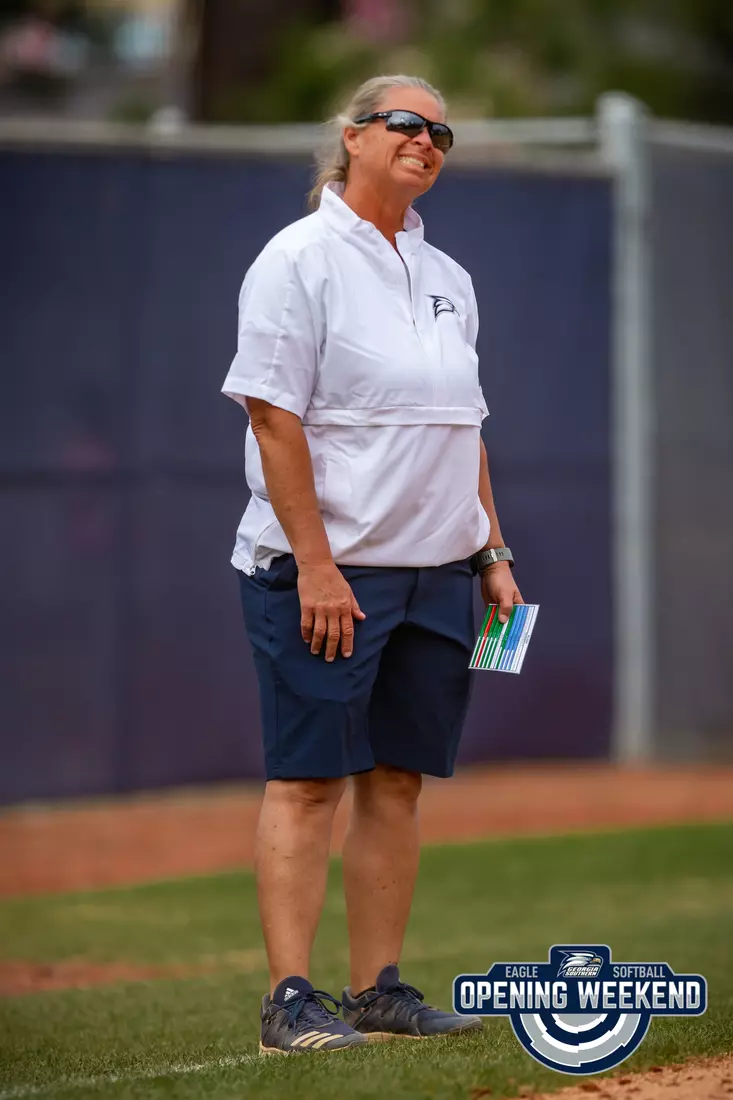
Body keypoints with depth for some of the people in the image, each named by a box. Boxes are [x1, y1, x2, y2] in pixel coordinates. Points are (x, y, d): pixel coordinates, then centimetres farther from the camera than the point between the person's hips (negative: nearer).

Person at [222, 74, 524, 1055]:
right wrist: (315, 566, -19)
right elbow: (273, 419, -13)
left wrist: (493, 553, 13)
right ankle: (290, 1001, -7)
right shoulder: (300, 260, -7)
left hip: (435, 572, 7)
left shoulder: (446, 278, 16)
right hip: (327, 569, -7)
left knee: (398, 781, 7)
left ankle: (379, 991, 12)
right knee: (308, 780, -7)